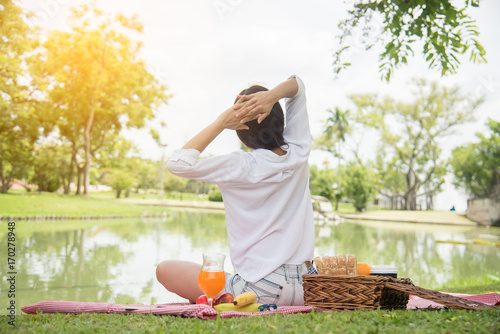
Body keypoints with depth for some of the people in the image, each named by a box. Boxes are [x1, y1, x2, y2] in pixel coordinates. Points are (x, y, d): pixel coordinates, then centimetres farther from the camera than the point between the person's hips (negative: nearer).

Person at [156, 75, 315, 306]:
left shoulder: (240, 167, -17)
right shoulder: (298, 153, -1)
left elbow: (177, 163, -17)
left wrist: (221, 122, -15)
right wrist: (272, 95, -10)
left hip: (261, 291, -6)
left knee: (165, 270, 6)